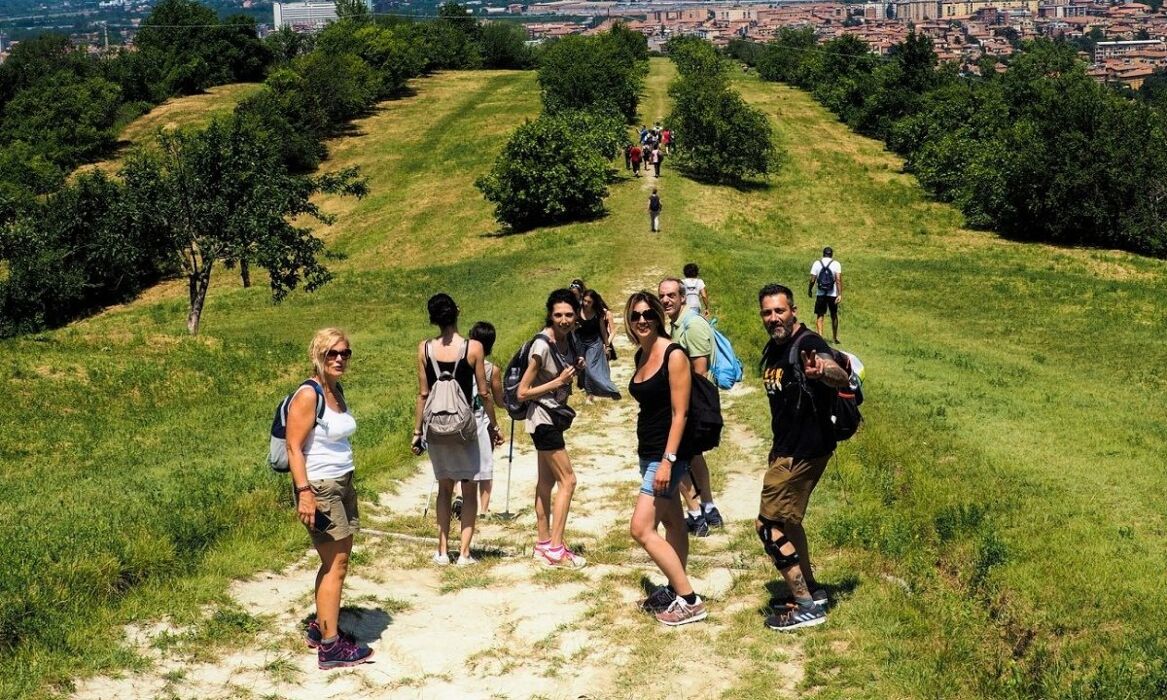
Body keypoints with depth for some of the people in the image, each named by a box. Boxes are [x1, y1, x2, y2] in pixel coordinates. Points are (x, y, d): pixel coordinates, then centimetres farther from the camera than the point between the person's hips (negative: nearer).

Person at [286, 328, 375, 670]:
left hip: (343, 484, 9)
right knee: (336, 564, -7)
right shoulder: (308, 395, -16)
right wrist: (304, 492, -25)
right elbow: (294, 447, -19)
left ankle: (320, 627, 26)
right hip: (319, 488, -9)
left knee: (336, 560, 13)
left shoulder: (337, 391, 10)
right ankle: (330, 647, -3)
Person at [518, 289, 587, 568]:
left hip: (554, 416, 9)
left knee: (546, 482, 13)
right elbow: (522, 392, -20)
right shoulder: (542, 345, -22)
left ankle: (544, 545, 20)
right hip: (542, 417, -9)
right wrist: (559, 381, -23)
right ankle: (556, 550, -4)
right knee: (567, 480, -7)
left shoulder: (566, 339, 2)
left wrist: (575, 369, -1)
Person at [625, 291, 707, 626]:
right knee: (672, 523, 15)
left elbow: (679, 413, -18)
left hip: (667, 454, -9)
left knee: (641, 529, -12)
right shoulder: (641, 356, 9)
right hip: (648, 452, 9)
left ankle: (690, 601, -6)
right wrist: (648, 457, 16)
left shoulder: (674, 355, -15)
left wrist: (667, 460, -22)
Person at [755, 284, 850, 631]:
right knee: (785, 521, 20)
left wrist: (822, 372, -60)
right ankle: (812, 593, 33)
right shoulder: (773, 349, 9)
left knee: (768, 525, -7)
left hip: (804, 451, -10)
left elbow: (841, 377, -39)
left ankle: (807, 607, 0)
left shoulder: (808, 345, -19)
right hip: (787, 449, 10)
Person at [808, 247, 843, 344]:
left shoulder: (816, 263, -1)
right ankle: (835, 337, 25)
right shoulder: (836, 264, -3)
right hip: (833, 295, 1)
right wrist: (840, 294, -14)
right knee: (834, 315, 15)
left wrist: (809, 290, 13)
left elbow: (812, 280, -2)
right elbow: (838, 280, -12)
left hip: (820, 294, -1)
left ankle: (820, 335, -13)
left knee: (819, 315, 4)